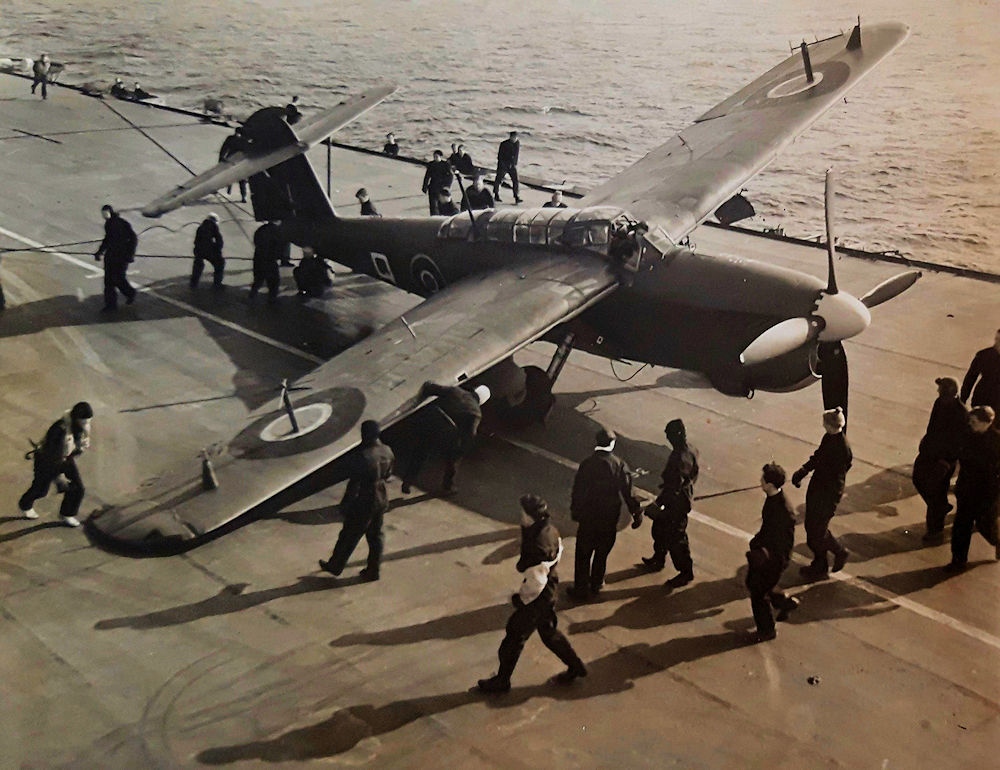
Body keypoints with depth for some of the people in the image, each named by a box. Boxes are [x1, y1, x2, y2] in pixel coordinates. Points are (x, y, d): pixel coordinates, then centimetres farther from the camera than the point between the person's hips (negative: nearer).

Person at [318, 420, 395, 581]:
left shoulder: (363, 456, -28)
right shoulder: (388, 452, -6)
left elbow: (354, 485, -22)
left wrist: (345, 505, -11)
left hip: (364, 503, -6)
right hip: (381, 501, 6)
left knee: (348, 537, 12)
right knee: (375, 536, 19)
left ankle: (335, 566, 30)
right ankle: (373, 570, 30)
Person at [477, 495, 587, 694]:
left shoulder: (539, 546, -34)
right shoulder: (549, 529, -7)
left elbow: (536, 581, -29)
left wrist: (522, 598, -12)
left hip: (538, 597, -9)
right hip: (548, 591, 9)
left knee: (515, 635, 9)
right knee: (548, 631, 26)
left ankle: (501, 681, 27)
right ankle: (575, 667, 39)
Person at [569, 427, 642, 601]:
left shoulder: (587, 464, -13)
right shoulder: (619, 465, -9)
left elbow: (578, 491, -7)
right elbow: (628, 492, -5)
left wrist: (575, 513, 6)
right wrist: (636, 513, 5)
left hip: (588, 516, -2)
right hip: (610, 517, 2)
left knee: (583, 554, 9)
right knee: (602, 552, 19)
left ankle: (581, 589, 13)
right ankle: (596, 584, 31)